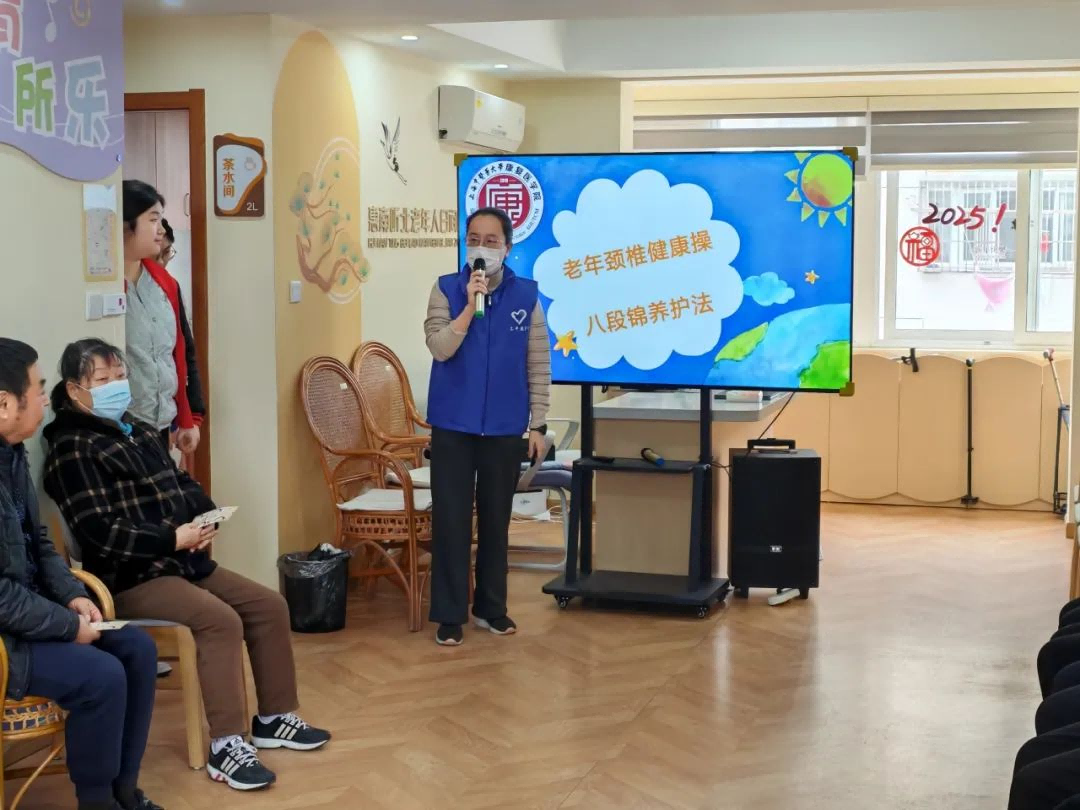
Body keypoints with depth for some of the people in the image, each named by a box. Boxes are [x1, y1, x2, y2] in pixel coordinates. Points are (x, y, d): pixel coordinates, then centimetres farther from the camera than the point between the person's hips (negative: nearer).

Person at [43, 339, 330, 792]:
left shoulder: (138, 432, 18)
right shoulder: (72, 448, -10)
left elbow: (181, 484, 23)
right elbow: (99, 533, -19)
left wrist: (205, 515, 0)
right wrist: (173, 539, -21)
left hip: (184, 562, 9)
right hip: (129, 577, -9)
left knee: (269, 606, 1)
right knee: (221, 621, -28)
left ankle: (274, 718, 12)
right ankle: (226, 746, -24)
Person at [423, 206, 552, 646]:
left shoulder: (526, 295, 1)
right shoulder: (446, 289, -1)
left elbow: (538, 365, 3)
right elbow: (440, 348, -12)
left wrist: (538, 423, 0)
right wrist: (470, 305, -21)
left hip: (505, 427, 1)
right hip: (453, 425, -1)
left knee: (496, 519, 11)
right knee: (451, 520, 0)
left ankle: (491, 606, 23)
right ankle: (450, 614, 8)